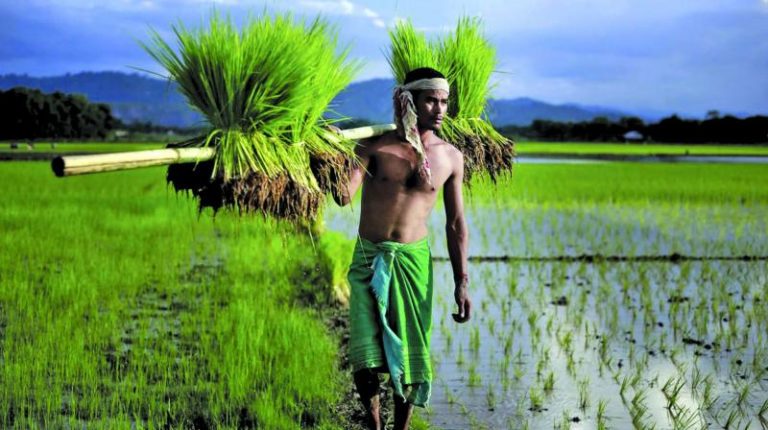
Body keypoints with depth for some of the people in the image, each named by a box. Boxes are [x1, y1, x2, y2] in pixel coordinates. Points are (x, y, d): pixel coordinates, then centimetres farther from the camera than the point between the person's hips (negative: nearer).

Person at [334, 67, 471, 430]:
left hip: (413, 260, 2)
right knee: (366, 358, -7)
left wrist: (461, 283, 2)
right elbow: (344, 195, -18)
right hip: (368, 257, -2)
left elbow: (455, 224, 6)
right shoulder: (375, 145, -7)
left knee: (410, 355, 4)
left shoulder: (450, 158, 1)